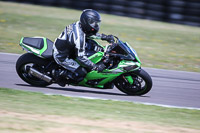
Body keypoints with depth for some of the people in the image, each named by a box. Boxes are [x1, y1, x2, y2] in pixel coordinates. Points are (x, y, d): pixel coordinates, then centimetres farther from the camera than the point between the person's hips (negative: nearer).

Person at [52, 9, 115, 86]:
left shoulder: (79, 25, -5)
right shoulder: (79, 37, -31)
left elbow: (91, 34, 16)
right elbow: (80, 57, -28)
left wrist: (105, 37, 8)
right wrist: (95, 67, -26)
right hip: (62, 57, -9)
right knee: (82, 73, -14)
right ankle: (59, 74, 0)